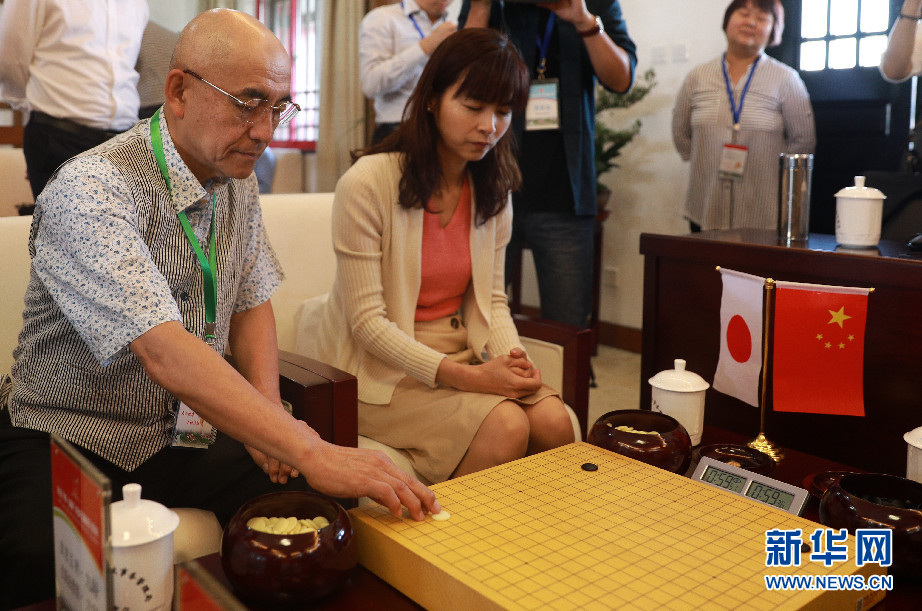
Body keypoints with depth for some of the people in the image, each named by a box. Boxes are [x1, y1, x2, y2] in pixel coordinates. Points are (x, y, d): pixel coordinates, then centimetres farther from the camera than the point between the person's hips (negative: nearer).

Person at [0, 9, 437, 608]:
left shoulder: (237, 180, 2)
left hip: (191, 433, 6)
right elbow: (164, 353, -35)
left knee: (319, 500, -16)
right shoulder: (90, 190, -22)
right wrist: (309, 452, -42)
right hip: (72, 441, -5)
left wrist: (268, 415, -7)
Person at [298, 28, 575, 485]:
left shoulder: (493, 190, 5)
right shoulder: (367, 182, -16)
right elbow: (367, 323, -17)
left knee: (554, 423, -18)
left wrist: (511, 359, -13)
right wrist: (464, 377, -23)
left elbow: (491, 299, 8)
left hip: (462, 353, 6)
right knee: (505, 427, -25)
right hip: (381, 368, -5)